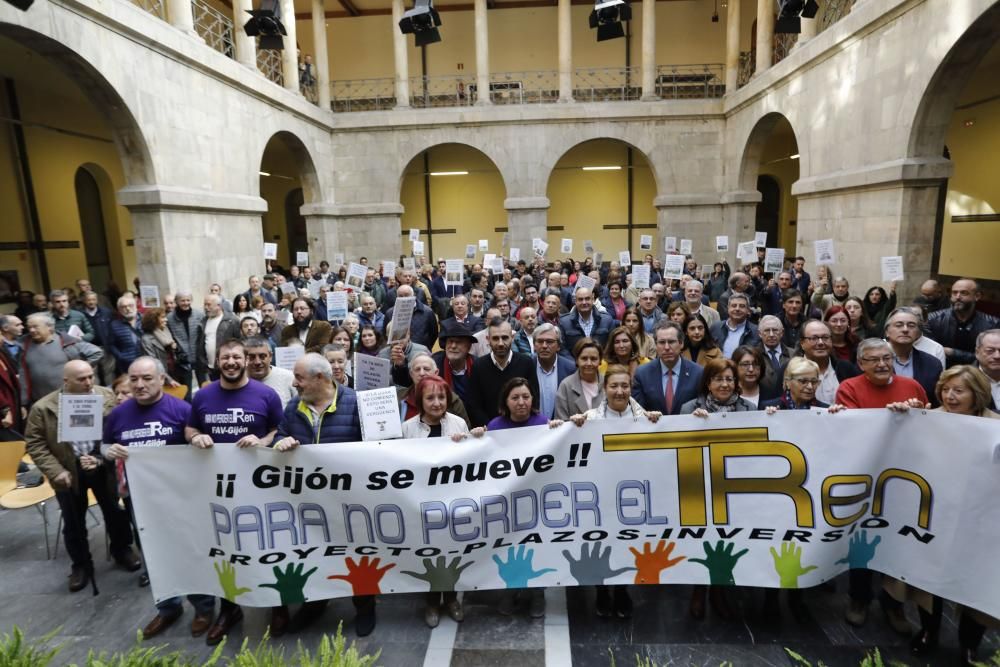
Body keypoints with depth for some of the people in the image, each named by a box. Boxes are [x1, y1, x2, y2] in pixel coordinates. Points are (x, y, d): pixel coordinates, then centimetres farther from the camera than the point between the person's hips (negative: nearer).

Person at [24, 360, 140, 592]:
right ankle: (81, 564, 33)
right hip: (68, 471, 0)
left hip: (104, 466, 1)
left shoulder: (107, 397, -7)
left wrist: (105, 457, -15)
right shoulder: (43, 407, -11)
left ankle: (122, 549, 37)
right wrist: (56, 471, -15)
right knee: (74, 522, 14)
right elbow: (35, 443, -6)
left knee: (115, 511, 14)